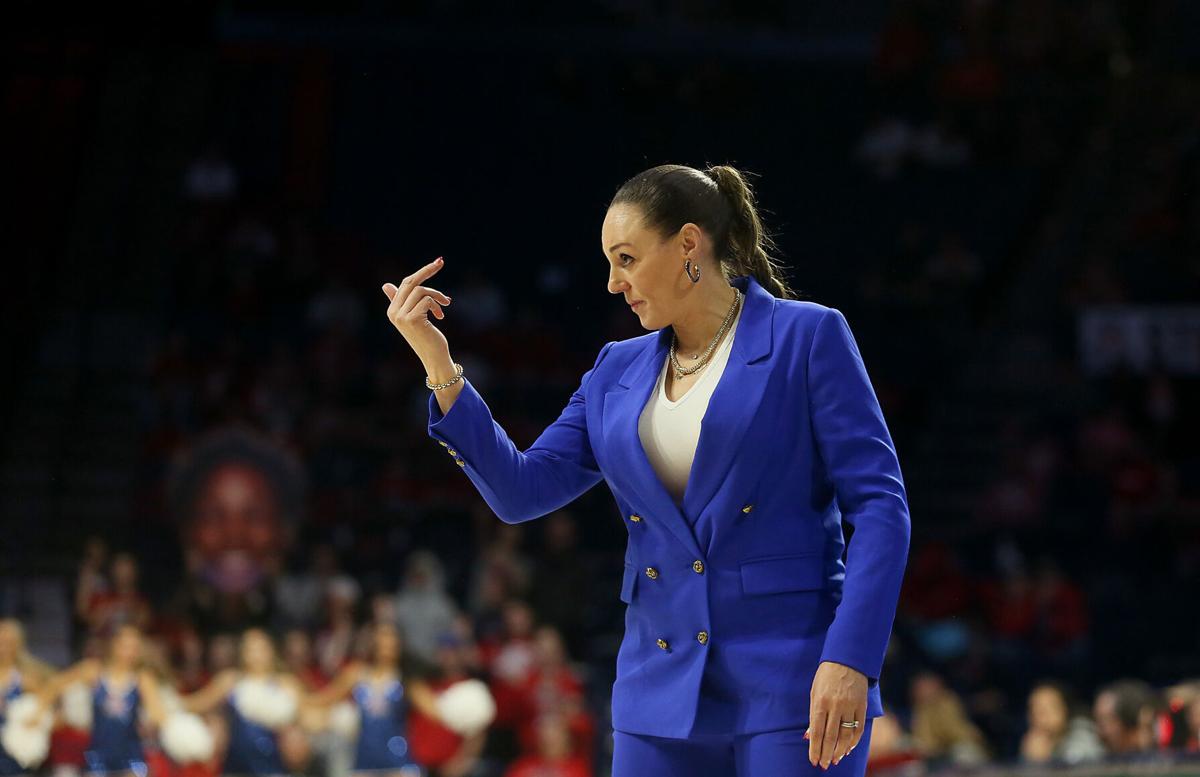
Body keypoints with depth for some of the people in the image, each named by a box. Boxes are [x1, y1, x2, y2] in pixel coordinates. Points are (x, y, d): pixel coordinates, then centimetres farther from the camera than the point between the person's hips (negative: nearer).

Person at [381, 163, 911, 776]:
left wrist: (849, 661, -18)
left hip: (792, 681, -5)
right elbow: (521, 490, 9)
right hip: (661, 691, 5)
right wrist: (437, 363, 1)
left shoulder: (807, 338, -2)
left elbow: (879, 503, -7)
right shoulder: (619, 372, 14)